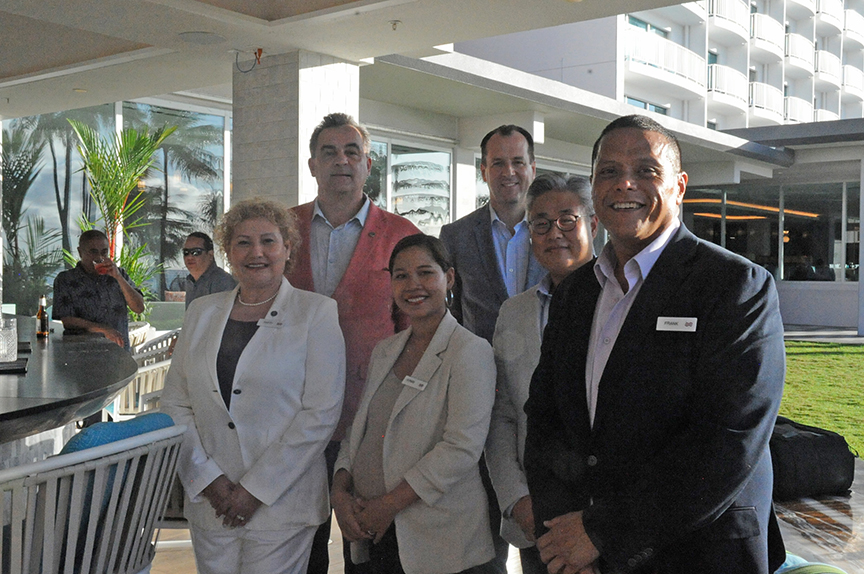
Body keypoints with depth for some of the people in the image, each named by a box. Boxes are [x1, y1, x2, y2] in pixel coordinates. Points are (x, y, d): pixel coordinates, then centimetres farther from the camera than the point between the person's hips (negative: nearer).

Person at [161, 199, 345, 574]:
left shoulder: (317, 313, -3)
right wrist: (207, 479, -5)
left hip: (281, 503, -3)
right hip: (209, 501, 3)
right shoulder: (202, 312, 9)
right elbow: (175, 404, 7)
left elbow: (321, 412, -10)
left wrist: (256, 489, -12)